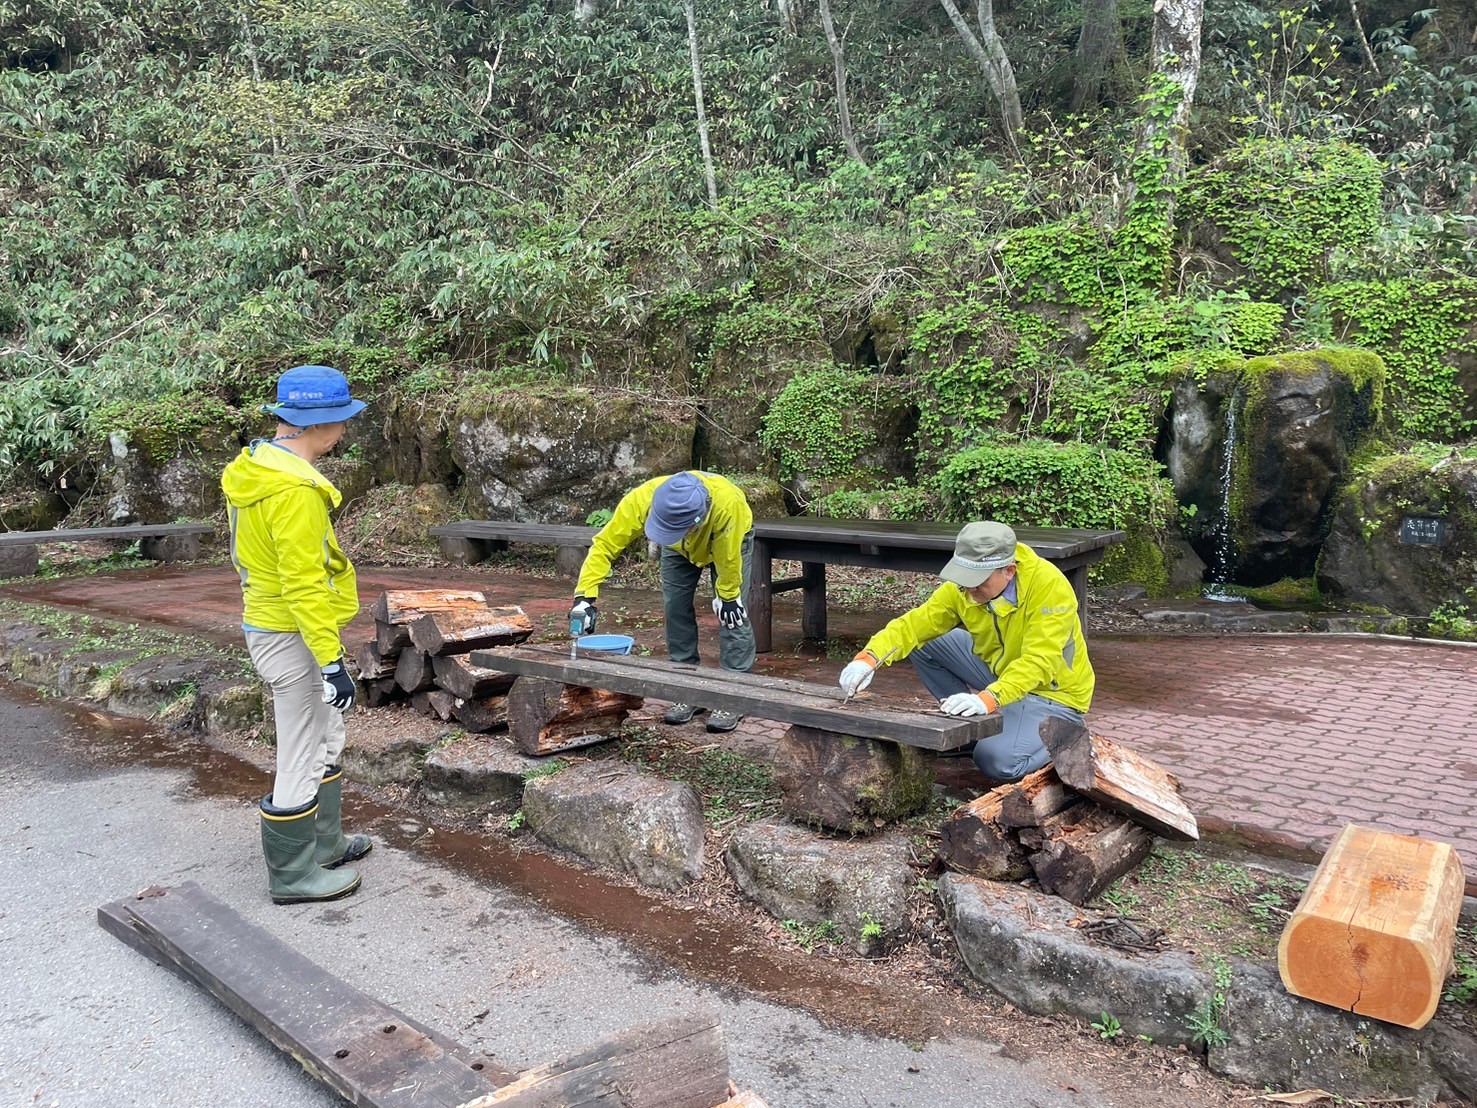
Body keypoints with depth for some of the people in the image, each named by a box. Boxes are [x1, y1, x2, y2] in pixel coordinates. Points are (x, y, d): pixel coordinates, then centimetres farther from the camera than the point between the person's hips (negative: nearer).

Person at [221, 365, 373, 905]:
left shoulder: (257, 468, 8)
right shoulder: (294, 487, -24)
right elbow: (303, 583, -26)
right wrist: (332, 661, -22)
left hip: (270, 624, 11)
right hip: (294, 636, -11)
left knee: (325, 739, 22)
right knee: (301, 760, 2)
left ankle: (324, 843, 36)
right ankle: (293, 874, 16)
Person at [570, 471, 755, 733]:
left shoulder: (726, 503, -48)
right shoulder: (641, 500, -41)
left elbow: (728, 558, -31)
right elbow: (604, 544, -33)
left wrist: (727, 597, -18)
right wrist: (585, 597, -39)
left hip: (729, 540, -3)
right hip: (680, 547, 3)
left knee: (733, 612, -11)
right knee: (676, 609, -2)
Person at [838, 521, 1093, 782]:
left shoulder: (1050, 585, -29)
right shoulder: (964, 586, -13)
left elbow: (1037, 662, -37)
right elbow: (915, 624, -16)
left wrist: (988, 699, -50)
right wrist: (869, 658, -33)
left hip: (1052, 691, -6)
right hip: (999, 671, 6)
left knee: (997, 761, -28)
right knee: (924, 643, -8)